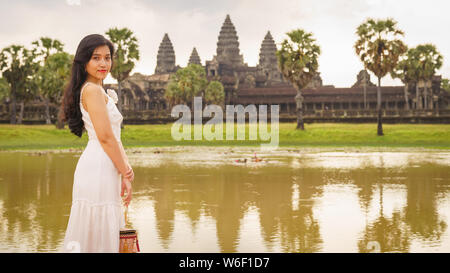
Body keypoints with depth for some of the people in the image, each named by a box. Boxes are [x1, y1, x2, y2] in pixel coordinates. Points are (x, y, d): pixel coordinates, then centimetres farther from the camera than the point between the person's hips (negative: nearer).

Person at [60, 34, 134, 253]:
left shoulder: (101, 91, 21)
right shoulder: (92, 89, -10)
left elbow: (115, 136, 17)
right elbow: (105, 137, -15)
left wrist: (126, 165, 4)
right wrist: (125, 175, -10)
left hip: (105, 167, 10)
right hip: (99, 167, -10)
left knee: (106, 232, 14)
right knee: (98, 236, -5)